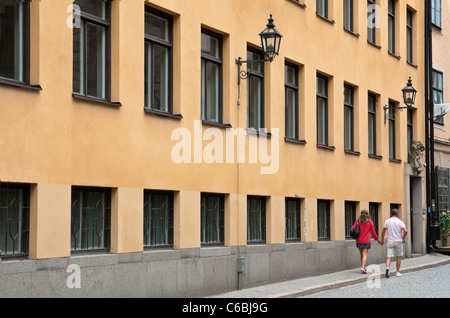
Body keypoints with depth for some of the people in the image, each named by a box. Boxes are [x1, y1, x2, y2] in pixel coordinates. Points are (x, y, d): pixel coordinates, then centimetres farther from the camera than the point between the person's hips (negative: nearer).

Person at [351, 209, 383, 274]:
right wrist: (377, 239, 13)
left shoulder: (357, 221, 0)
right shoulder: (370, 222, -4)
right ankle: (363, 268, -20)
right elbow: (373, 232, 1)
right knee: (365, 255, -5)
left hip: (359, 241, 3)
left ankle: (364, 268, 23)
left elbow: (353, 229, -7)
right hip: (366, 241, -3)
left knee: (362, 255, 15)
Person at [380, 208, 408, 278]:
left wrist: (382, 239, 13)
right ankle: (398, 272, 15)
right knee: (398, 257, 12)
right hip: (398, 242, -1)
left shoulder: (387, 221, 0)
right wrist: (403, 238, 1)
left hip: (390, 242, 1)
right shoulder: (400, 222, -4)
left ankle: (387, 268, -29)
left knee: (388, 257, -3)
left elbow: (383, 231, 1)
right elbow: (405, 231, -15)